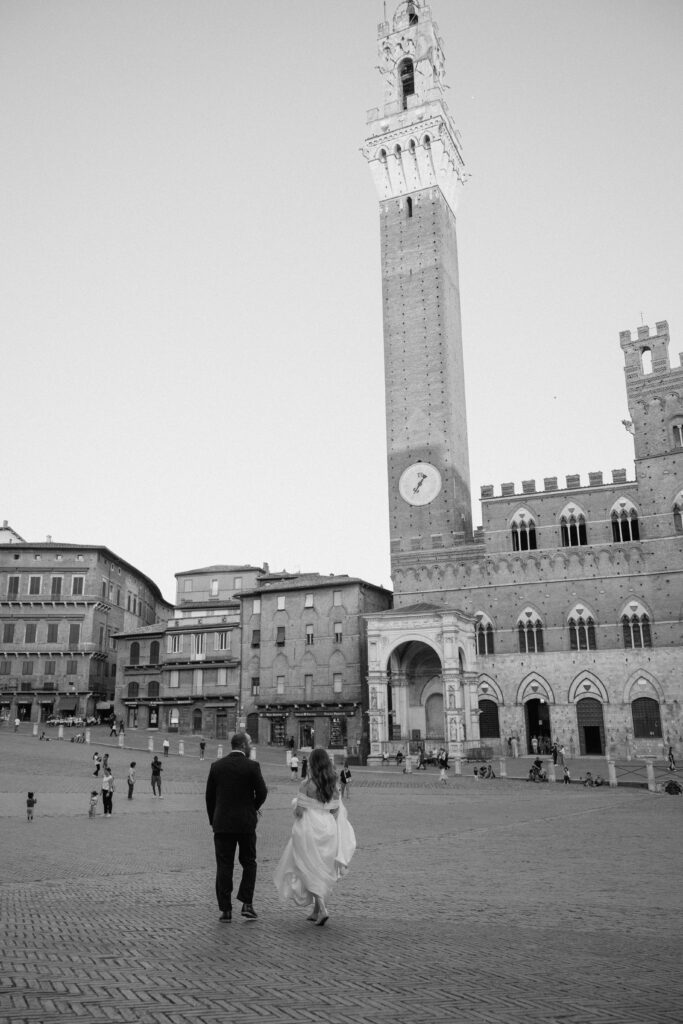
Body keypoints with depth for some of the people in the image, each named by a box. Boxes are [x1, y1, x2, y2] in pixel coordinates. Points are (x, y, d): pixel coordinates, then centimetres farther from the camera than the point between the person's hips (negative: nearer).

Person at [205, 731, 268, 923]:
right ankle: (247, 904, 6)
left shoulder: (216, 766, 1)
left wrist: (213, 821, 14)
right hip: (246, 822, -2)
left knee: (224, 866, 7)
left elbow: (209, 796, 4)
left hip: (222, 823, 2)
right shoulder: (252, 766, -8)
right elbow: (262, 792, -6)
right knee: (248, 863, 14)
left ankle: (225, 910, 8)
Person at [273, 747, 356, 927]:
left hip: (309, 828, -5)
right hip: (328, 828, 5)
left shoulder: (307, 784, -14)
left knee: (310, 870, 6)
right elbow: (337, 811, 2)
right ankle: (316, 911, 23)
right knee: (322, 870, 17)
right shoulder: (333, 785, 1)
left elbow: (299, 811, -13)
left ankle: (322, 908, -7)